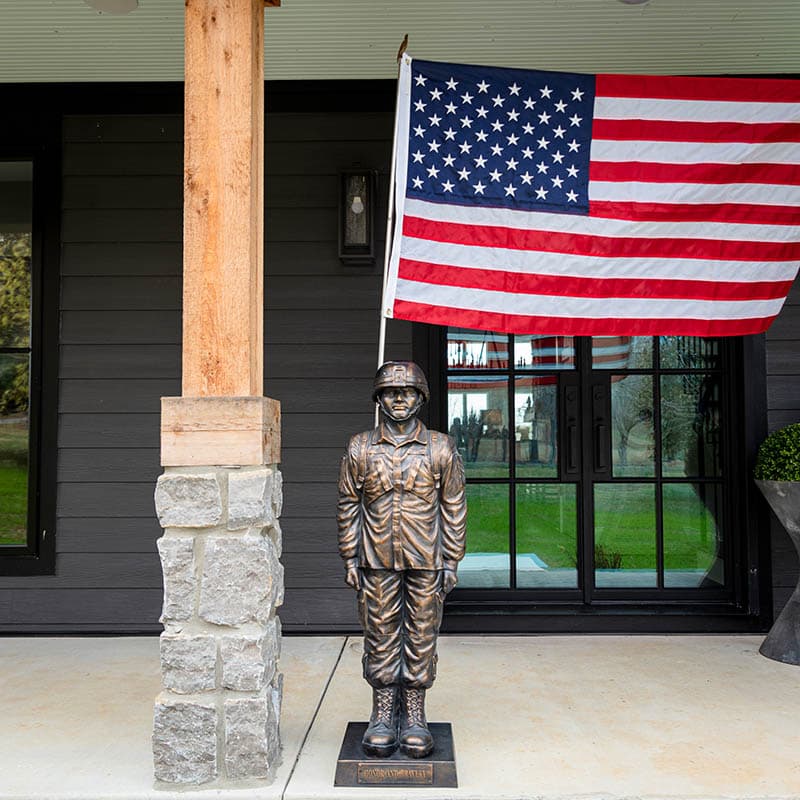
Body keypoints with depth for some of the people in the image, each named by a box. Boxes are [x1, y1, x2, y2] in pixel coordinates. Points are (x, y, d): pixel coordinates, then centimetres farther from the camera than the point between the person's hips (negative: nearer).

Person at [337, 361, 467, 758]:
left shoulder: (441, 448, 0)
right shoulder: (359, 448, 2)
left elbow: (454, 508, 3)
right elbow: (348, 506, 5)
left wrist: (451, 562, 0)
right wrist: (350, 560, 1)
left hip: (426, 562, 0)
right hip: (377, 563, 1)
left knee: (422, 639, 7)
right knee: (380, 637, 8)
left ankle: (414, 717, 22)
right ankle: (382, 715, 22)